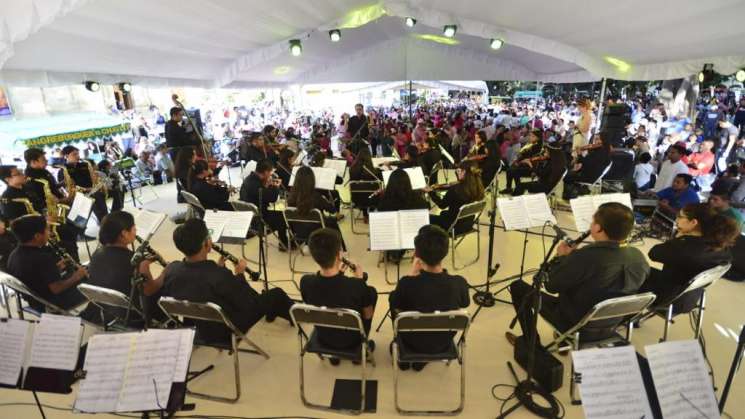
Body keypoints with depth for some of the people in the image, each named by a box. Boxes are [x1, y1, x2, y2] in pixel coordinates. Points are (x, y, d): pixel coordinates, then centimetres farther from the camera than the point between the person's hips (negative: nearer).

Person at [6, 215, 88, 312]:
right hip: (53, 304, -9)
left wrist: (56, 269, 4)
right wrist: (76, 277, -14)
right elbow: (57, 289, -28)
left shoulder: (14, 255, -2)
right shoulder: (42, 258, -29)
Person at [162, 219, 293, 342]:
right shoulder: (220, 275, -38)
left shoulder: (171, 269, -18)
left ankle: (271, 311, 48)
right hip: (227, 331, -6)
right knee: (277, 294, 9)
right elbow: (250, 305, -22)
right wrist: (240, 274, -10)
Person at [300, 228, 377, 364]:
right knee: (372, 292, 16)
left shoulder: (306, 282, -26)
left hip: (323, 338, 3)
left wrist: (336, 273, -1)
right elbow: (368, 315, -14)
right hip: (351, 340, -2)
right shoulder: (356, 286, -34)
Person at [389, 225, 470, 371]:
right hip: (444, 344, 2)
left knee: (393, 297, 21)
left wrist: (412, 275, -10)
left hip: (414, 343, -2)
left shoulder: (407, 284, -33)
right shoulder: (459, 283, -26)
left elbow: (397, 308, -10)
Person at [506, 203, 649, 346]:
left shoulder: (586, 256, -34)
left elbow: (551, 285, -20)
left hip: (576, 325, -6)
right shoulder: (639, 257, -13)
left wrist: (561, 257, -5)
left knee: (518, 286, 8)